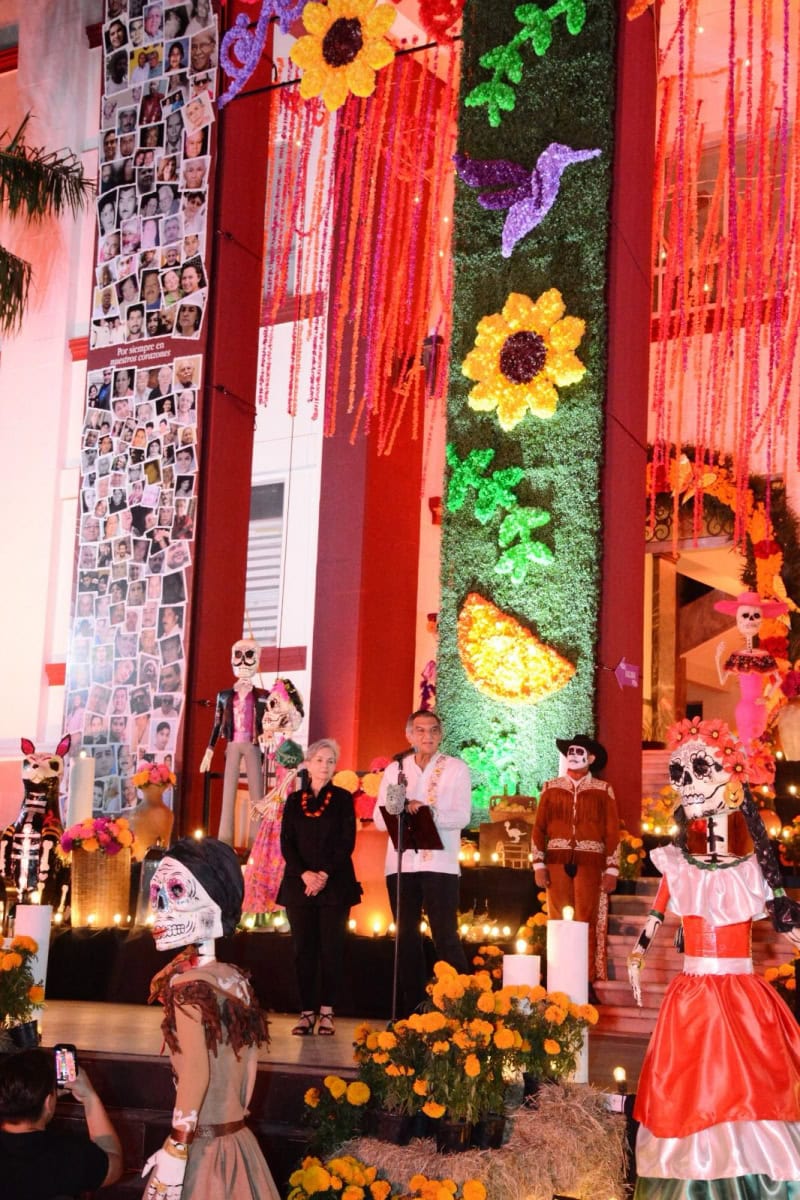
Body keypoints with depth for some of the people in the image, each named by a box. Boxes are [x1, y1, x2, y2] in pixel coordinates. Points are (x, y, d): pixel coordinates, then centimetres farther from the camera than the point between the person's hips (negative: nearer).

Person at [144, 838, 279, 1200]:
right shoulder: (237, 981, 5)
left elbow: (195, 1073, -20)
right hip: (240, 1146, 7)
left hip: (202, 1150, -7)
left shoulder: (188, 985, -14)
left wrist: (175, 1150, -17)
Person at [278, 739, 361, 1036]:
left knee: (331, 948, -3)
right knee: (303, 948, 0)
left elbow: (347, 842, -2)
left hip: (335, 885, -2)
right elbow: (286, 843, 4)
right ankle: (306, 1012, 4)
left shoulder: (343, 799, 5)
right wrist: (305, 874, -12)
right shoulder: (294, 800, 11)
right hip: (300, 883, 2)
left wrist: (325, 875, -13)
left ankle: (326, 1013, 1)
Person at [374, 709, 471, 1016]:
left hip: (439, 864, -3)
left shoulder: (456, 768, 6)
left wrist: (429, 812, -22)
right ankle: (413, 1005, 12)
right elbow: (379, 818, 6)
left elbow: (461, 816, -6)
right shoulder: (395, 769, 13)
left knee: (445, 936, -8)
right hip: (401, 863, 4)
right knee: (406, 936, 6)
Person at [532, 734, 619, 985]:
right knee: (558, 922, 2)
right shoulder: (551, 788, 11)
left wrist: (612, 870, -3)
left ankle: (586, 980, 1)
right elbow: (539, 828, 7)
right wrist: (539, 865, 0)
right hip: (557, 862, 2)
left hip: (589, 863, -2)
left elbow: (612, 832, 2)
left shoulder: (603, 790, 6)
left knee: (586, 924, -4)